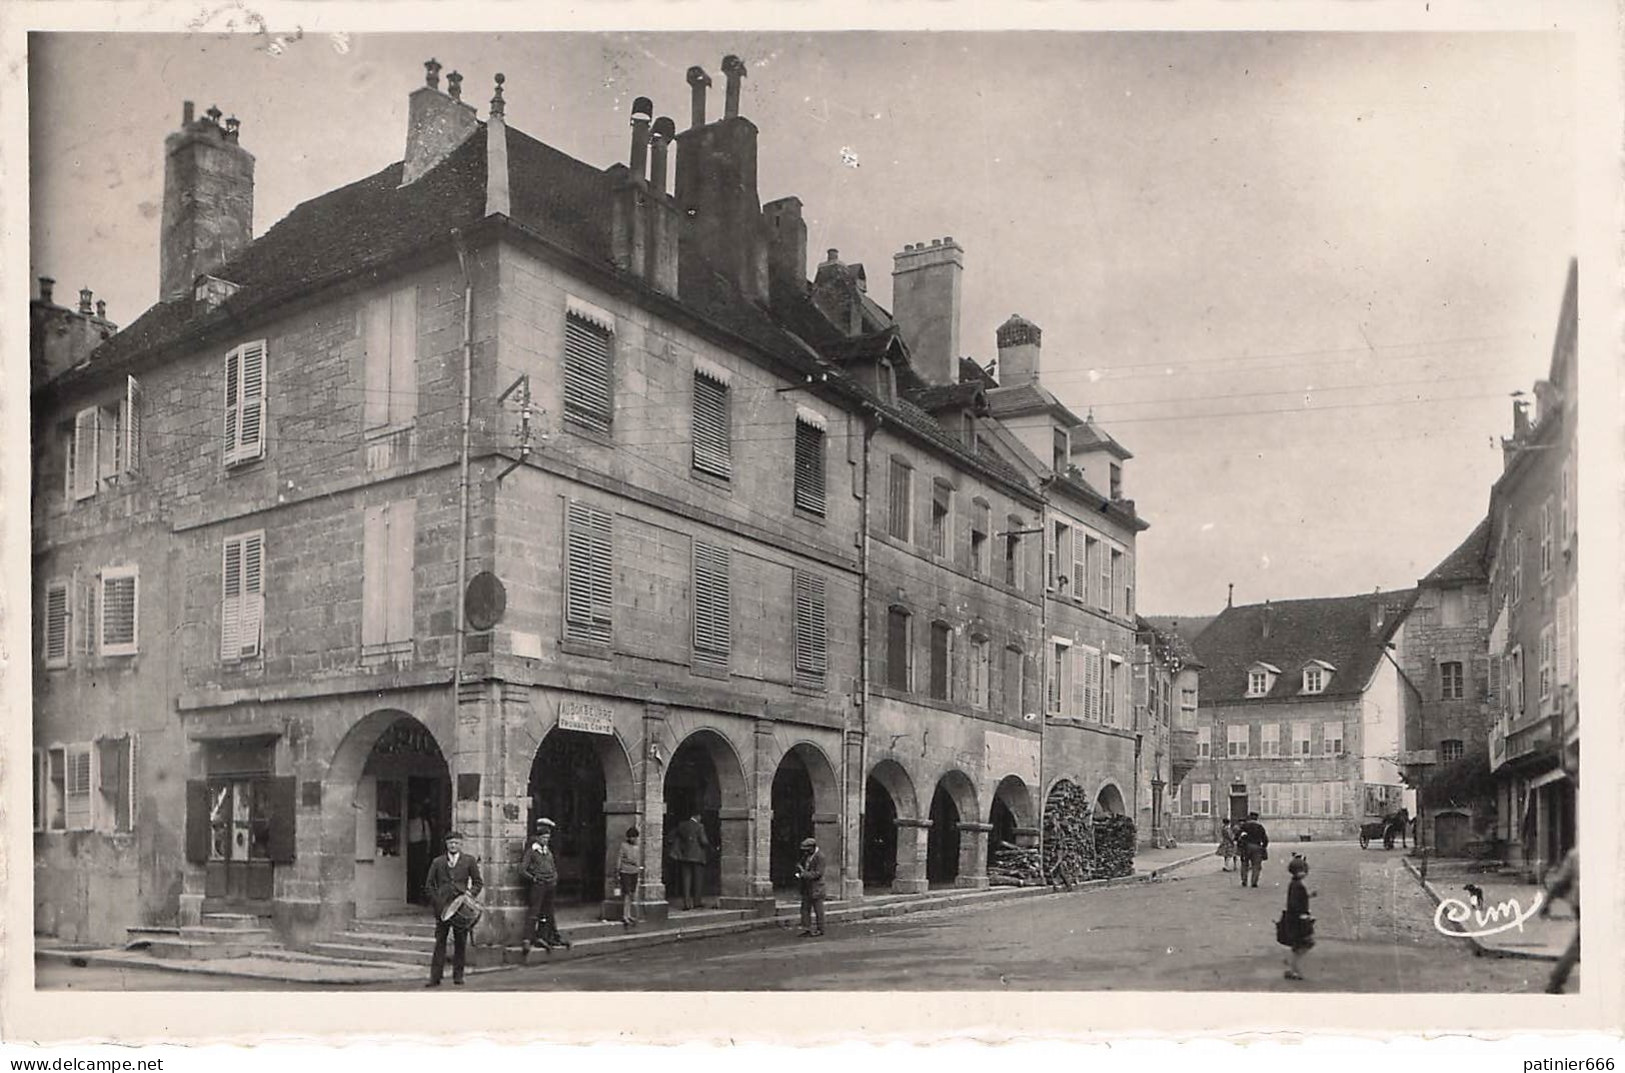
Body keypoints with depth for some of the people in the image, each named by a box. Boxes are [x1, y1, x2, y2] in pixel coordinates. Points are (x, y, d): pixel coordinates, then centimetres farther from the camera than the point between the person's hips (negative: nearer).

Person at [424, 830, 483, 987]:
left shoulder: (469, 860, 7)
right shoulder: (437, 862, 9)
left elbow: (478, 882, 10)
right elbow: (429, 886, 12)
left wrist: (471, 893, -7)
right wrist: (437, 902, 1)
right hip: (442, 907, 0)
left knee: (461, 943, 3)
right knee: (440, 942, -2)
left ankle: (458, 976, 12)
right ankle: (435, 977, -1)